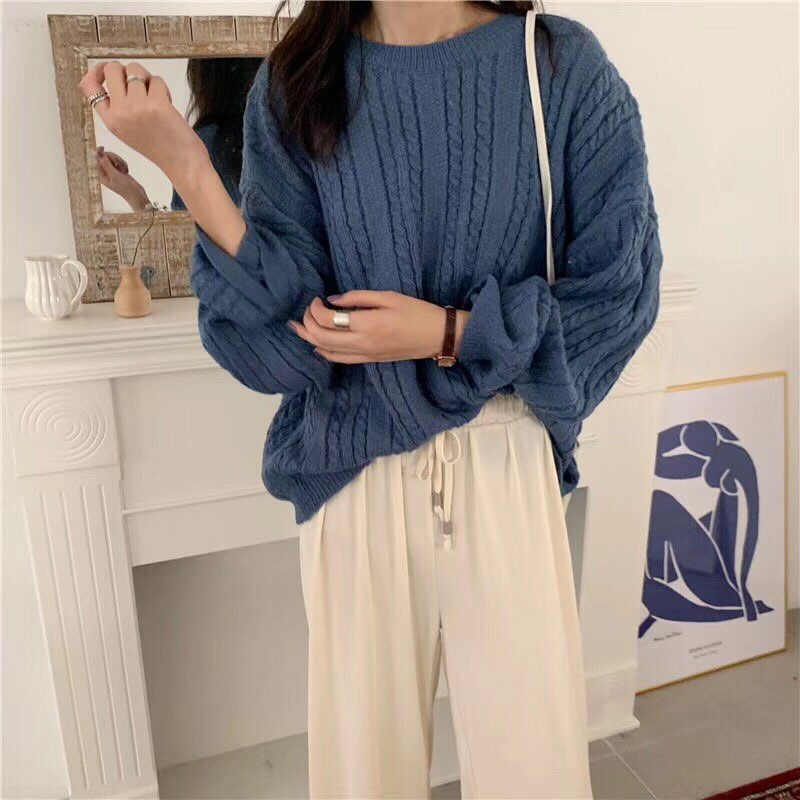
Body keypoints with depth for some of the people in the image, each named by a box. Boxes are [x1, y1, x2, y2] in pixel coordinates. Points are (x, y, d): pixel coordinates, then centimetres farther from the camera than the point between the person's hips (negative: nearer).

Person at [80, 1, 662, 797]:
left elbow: (618, 292, -2)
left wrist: (446, 333, -14)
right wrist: (186, 166, -18)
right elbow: (288, 341, -7)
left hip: (508, 467, 0)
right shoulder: (296, 83, 1)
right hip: (357, 471, 1)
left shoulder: (563, 65, -4)